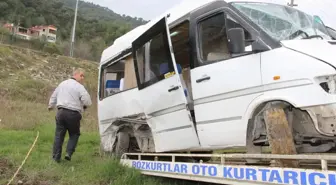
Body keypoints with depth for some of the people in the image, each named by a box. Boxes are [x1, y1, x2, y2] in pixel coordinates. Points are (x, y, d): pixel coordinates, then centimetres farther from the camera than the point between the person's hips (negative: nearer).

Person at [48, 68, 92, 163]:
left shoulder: (62, 84, 15)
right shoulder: (79, 87, -7)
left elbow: (53, 96, 26)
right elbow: (87, 102, -15)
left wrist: (51, 106, 44)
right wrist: (83, 106, 8)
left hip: (61, 112, 5)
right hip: (73, 114, -5)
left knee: (59, 135, 11)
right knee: (74, 134, 13)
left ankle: (56, 157, 14)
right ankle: (69, 153, 1)